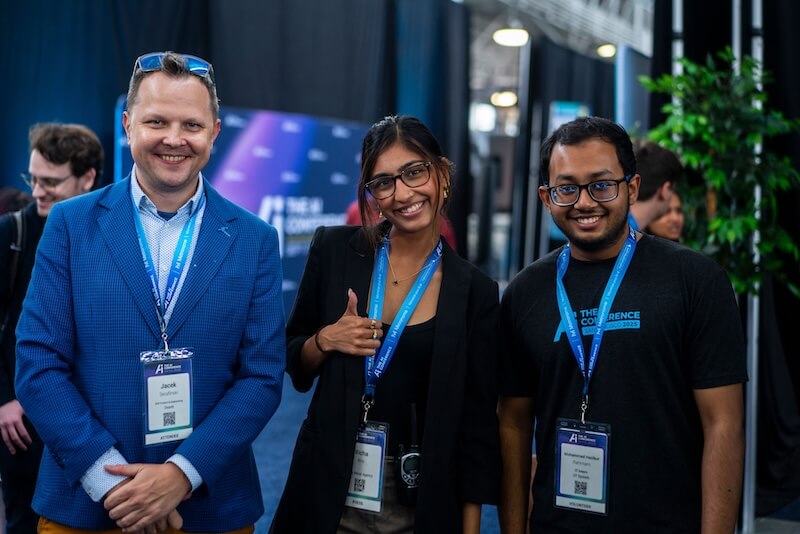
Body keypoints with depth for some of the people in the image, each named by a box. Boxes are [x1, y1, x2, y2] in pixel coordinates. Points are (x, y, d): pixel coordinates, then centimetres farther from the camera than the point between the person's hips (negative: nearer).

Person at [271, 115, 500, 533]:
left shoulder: (475, 292, -6)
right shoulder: (334, 250, -4)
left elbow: (477, 426, -3)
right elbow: (295, 369, 6)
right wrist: (325, 340, -14)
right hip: (329, 489, 1)